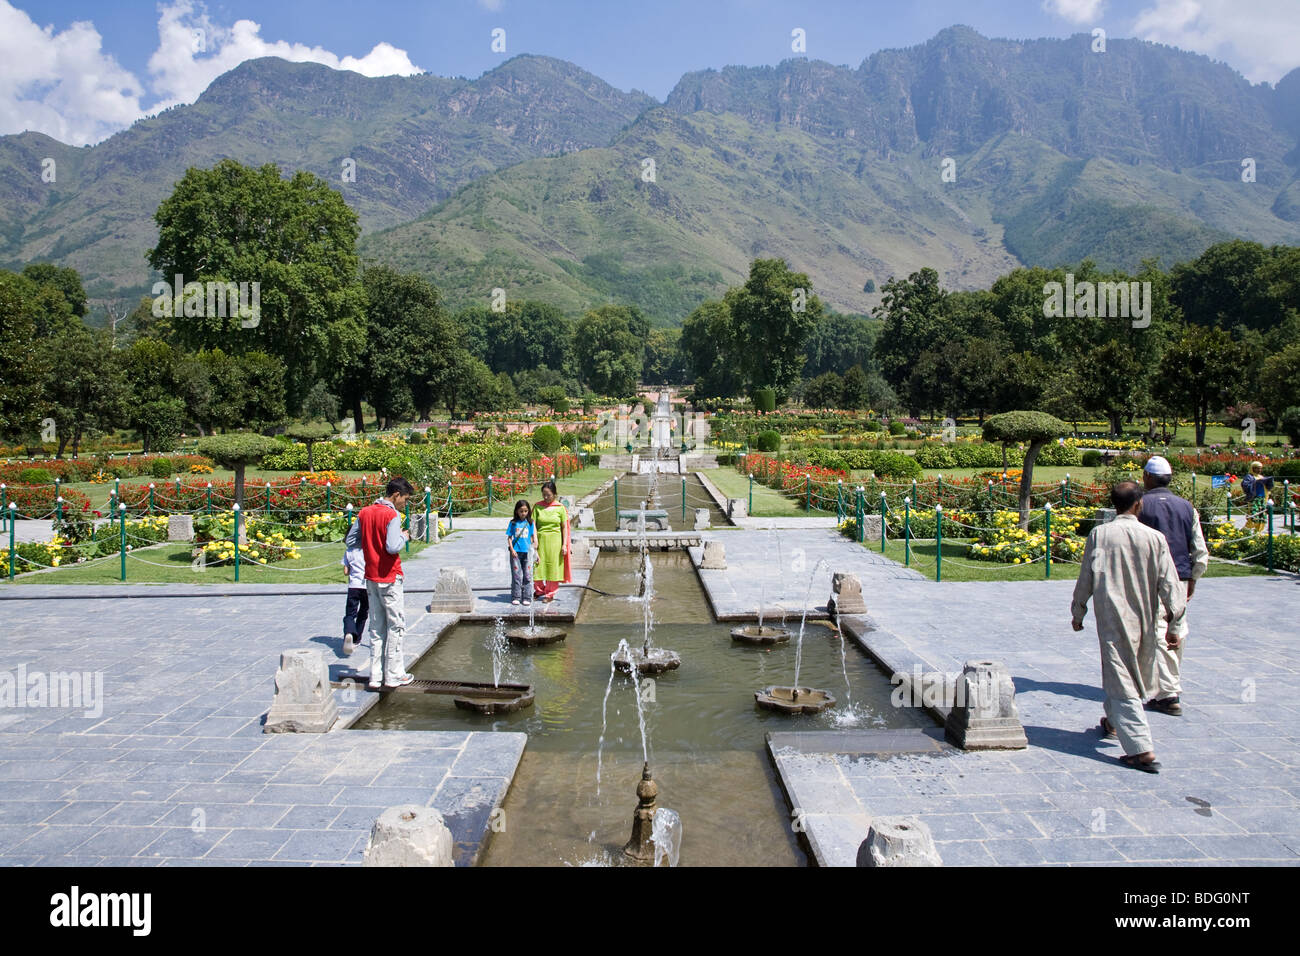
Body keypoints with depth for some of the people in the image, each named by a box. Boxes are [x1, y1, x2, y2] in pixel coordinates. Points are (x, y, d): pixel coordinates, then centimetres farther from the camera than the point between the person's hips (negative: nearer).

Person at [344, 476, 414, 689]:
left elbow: (350, 541, 9)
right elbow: (392, 547, -25)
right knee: (396, 626, 4)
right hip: (389, 578, -7)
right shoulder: (392, 515, -15)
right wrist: (404, 537, -6)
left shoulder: (365, 513, 6)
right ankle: (394, 675, 8)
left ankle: (376, 677, 15)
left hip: (371, 578, 7)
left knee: (376, 628, 13)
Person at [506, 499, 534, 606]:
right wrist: (512, 549, -6)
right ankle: (516, 597, 10)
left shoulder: (529, 523, 5)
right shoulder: (513, 523, 3)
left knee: (527, 575, 1)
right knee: (516, 575, 3)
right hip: (515, 552, -1)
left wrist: (530, 547, -1)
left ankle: (527, 598, 6)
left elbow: (532, 537, 8)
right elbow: (509, 537, 4)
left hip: (527, 552, 1)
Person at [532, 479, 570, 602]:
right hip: (541, 540, 1)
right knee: (538, 565, 3)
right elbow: (533, 524, 0)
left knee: (553, 567, 2)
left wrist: (564, 545, -3)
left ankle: (550, 594, 15)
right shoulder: (537, 506, 2)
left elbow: (564, 527, 2)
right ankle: (539, 590, 26)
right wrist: (535, 539, -12)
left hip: (555, 540, -1)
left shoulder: (560, 507, 0)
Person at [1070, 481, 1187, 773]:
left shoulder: (1098, 535, -8)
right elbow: (1169, 584, -2)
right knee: (1136, 674, 23)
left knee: (1121, 681, -2)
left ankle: (1142, 749, -11)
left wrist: (1077, 613, 8)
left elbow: (1086, 578, -5)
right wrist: (1174, 622, 7)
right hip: (1143, 620, 3)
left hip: (1112, 619, -3)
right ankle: (1114, 722, 44)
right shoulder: (1154, 537, -6)